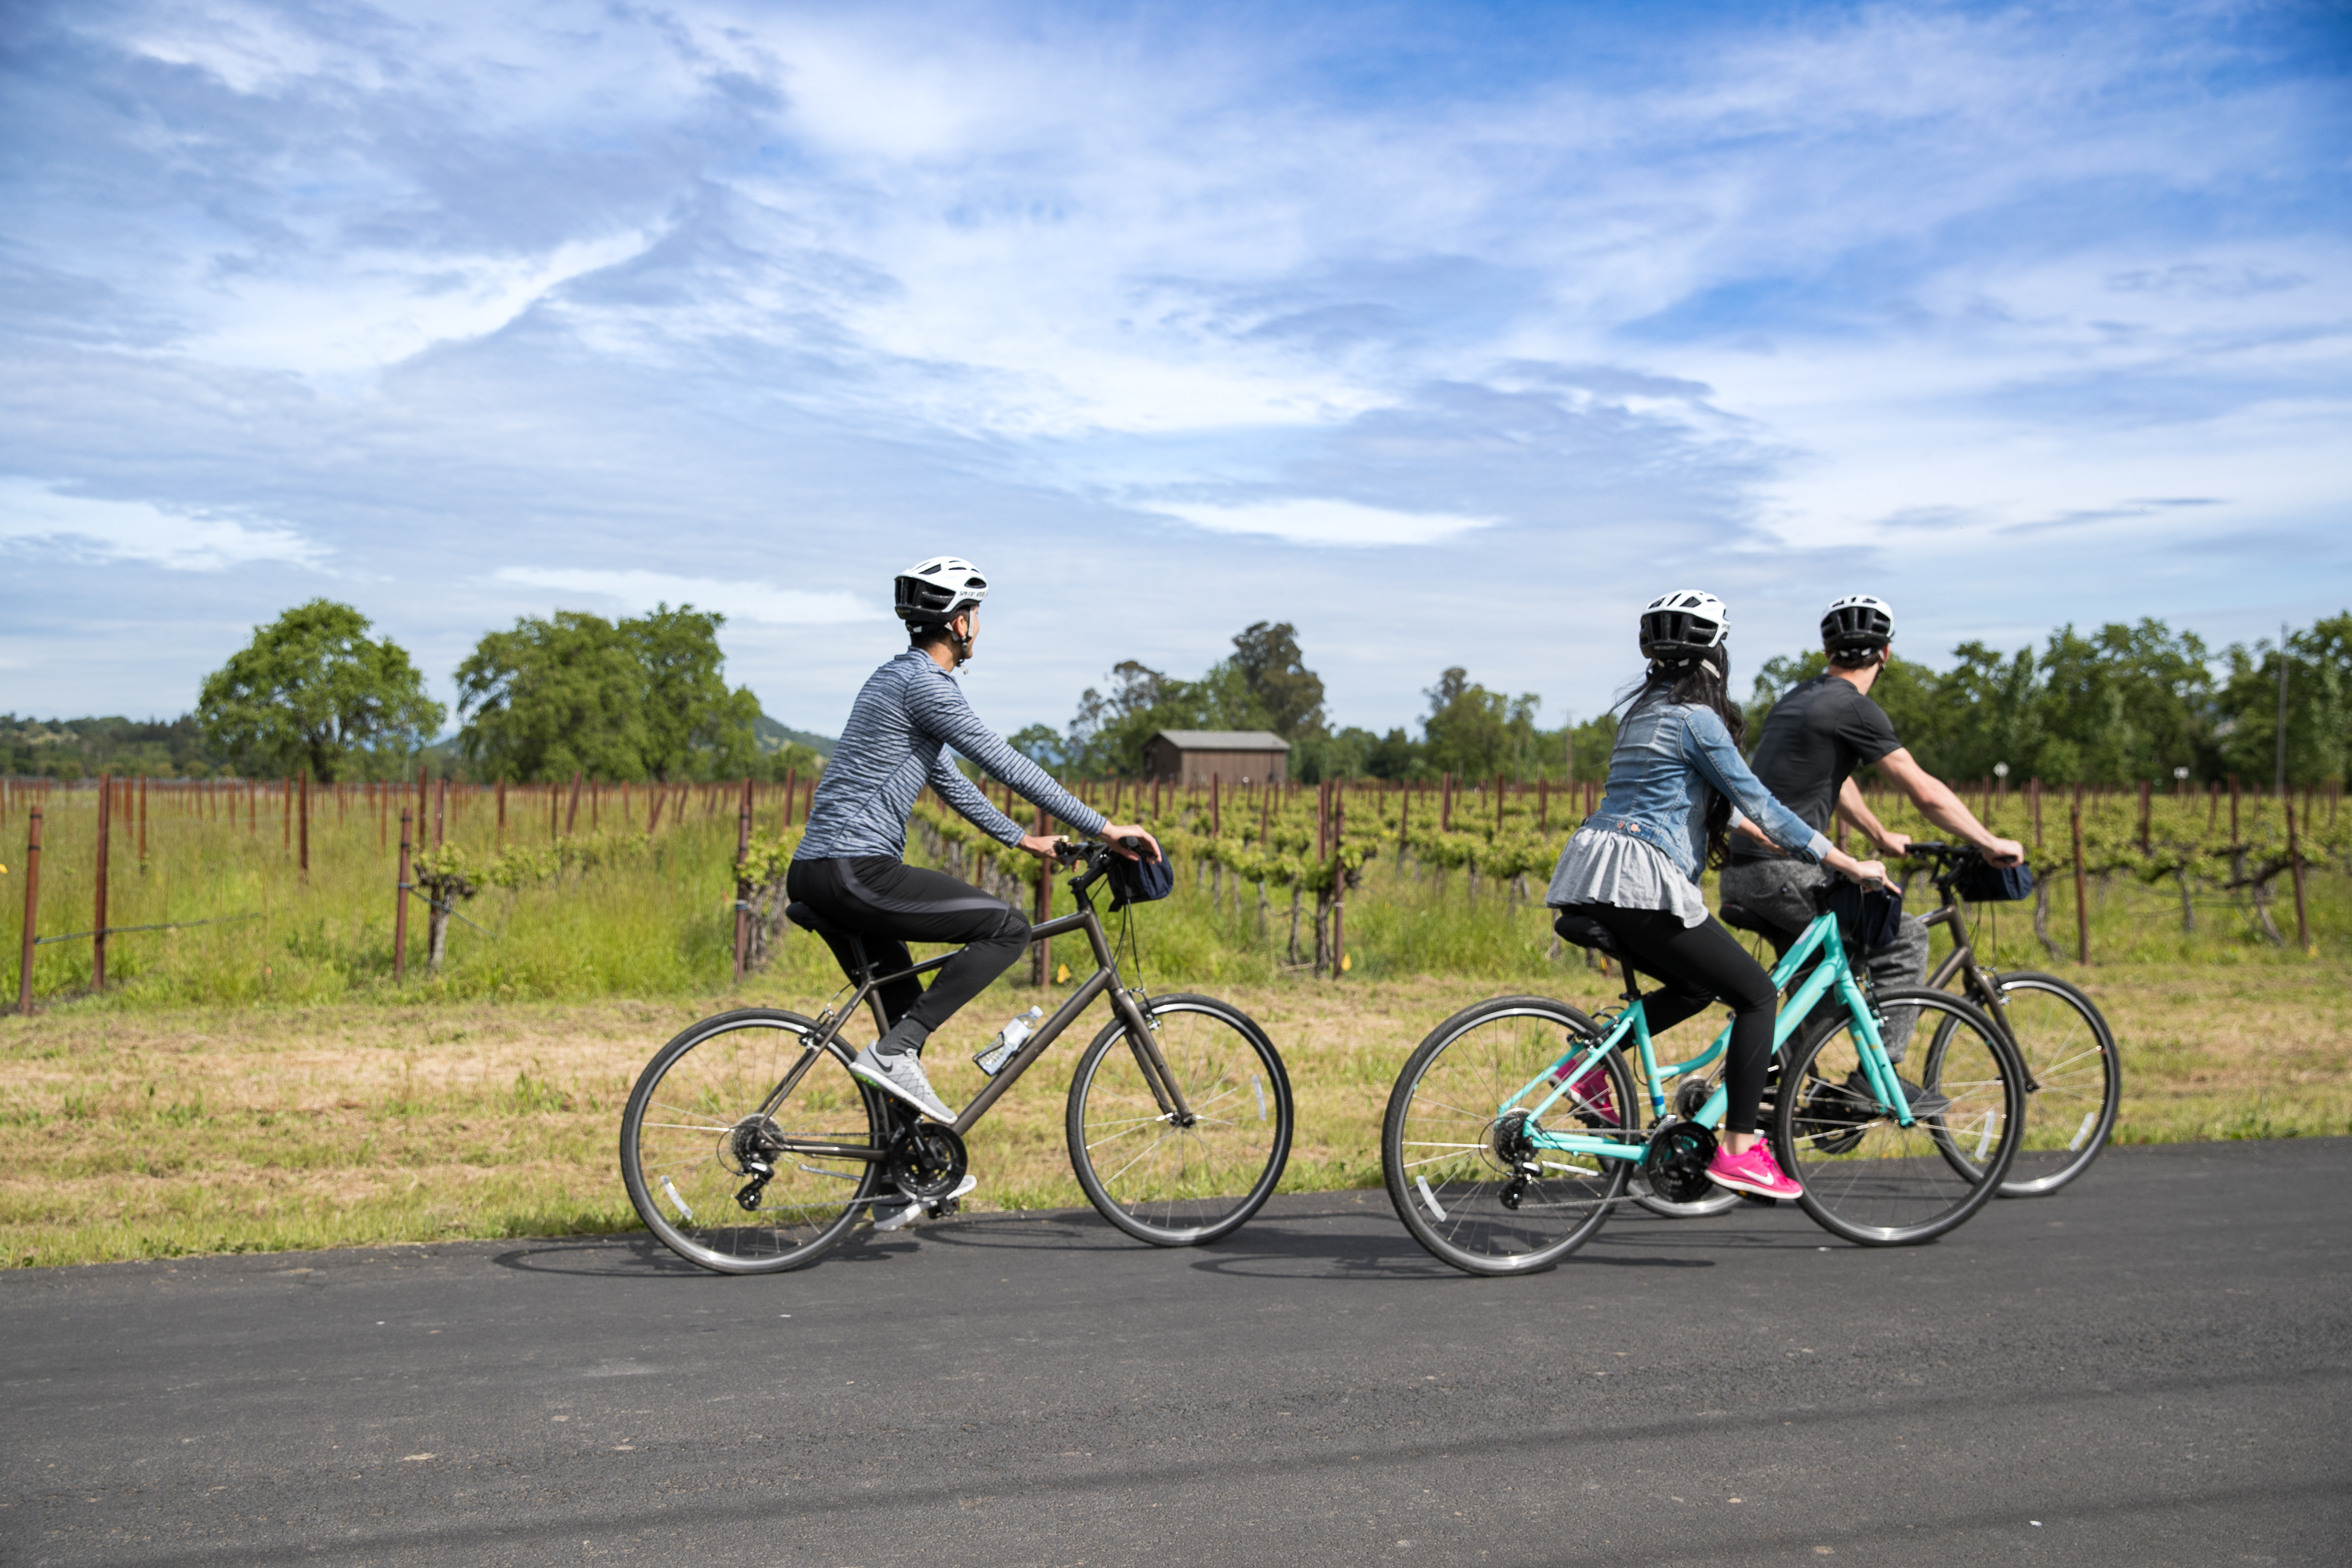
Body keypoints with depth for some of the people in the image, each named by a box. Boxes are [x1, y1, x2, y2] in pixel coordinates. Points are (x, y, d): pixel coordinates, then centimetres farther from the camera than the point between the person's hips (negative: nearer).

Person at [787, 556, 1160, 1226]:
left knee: (907, 1013, 17)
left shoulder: (898, 678, 20)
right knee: (1007, 926, -9)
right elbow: (1007, 765, -15)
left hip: (818, 875, 11)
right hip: (857, 871, -11)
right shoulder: (924, 683, -12)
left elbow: (946, 779, 27)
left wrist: (1021, 838, 27)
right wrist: (1102, 828, -12)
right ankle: (895, 1052, -11)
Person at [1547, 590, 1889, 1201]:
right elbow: (1759, 804, -7)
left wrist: (1771, 842, 38)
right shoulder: (1696, 717, -6)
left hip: (1589, 876, 9)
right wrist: (1850, 865, -2)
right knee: (1758, 993, 3)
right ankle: (1739, 1149, 1)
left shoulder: (1645, 710, 21)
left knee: (1697, 986, 25)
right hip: (1640, 882, -9)